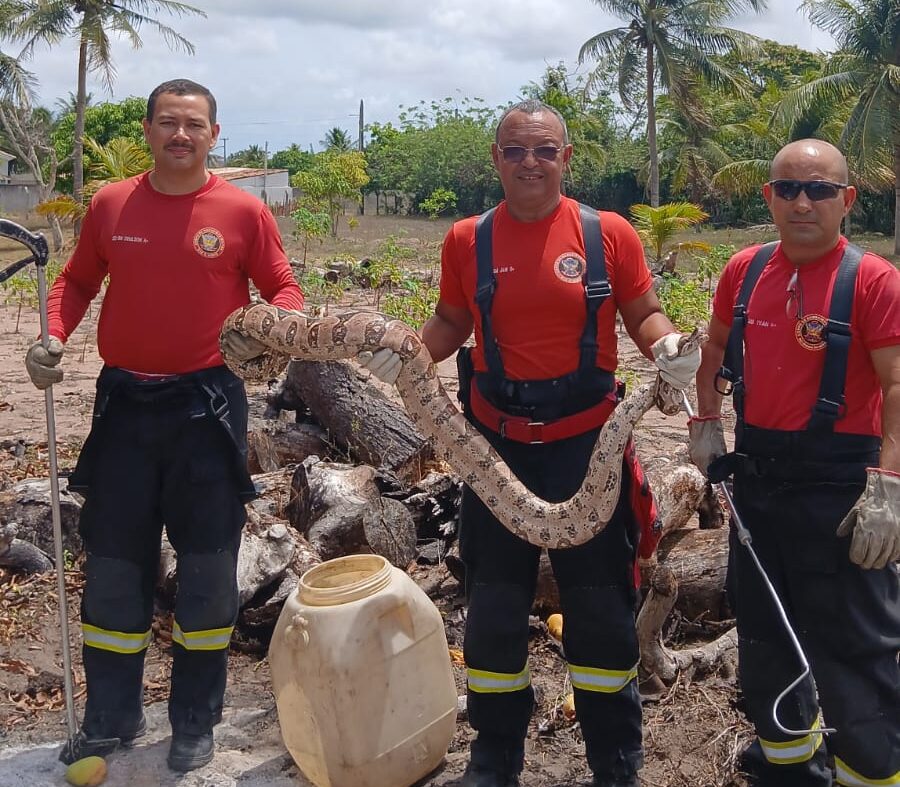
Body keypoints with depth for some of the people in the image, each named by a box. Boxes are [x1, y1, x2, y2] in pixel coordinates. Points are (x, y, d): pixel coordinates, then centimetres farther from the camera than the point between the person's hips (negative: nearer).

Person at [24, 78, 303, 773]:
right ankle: (111, 721, 27)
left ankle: (195, 724, 24)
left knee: (208, 569, 7)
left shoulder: (243, 211, -4)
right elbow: (77, 280, 12)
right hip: (122, 404, 3)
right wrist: (54, 335, -6)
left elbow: (284, 289, 2)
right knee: (114, 567, 10)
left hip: (206, 405, -2)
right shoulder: (110, 205, 3)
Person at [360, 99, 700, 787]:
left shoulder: (609, 234, -4)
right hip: (498, 443, 2)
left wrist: (668, 348, -18)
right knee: (494, 607, 13)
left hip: (586, 441, -2)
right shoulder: (468, 240, 1)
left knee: (600, 606, 8)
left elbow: (643, 314, 3)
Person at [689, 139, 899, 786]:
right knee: (764, 633, 21)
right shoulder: (745, 271, 4)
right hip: (757, 475, 7)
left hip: (838, 486, -7)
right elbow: (717, 351, 19)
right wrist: (707, 424, 11)